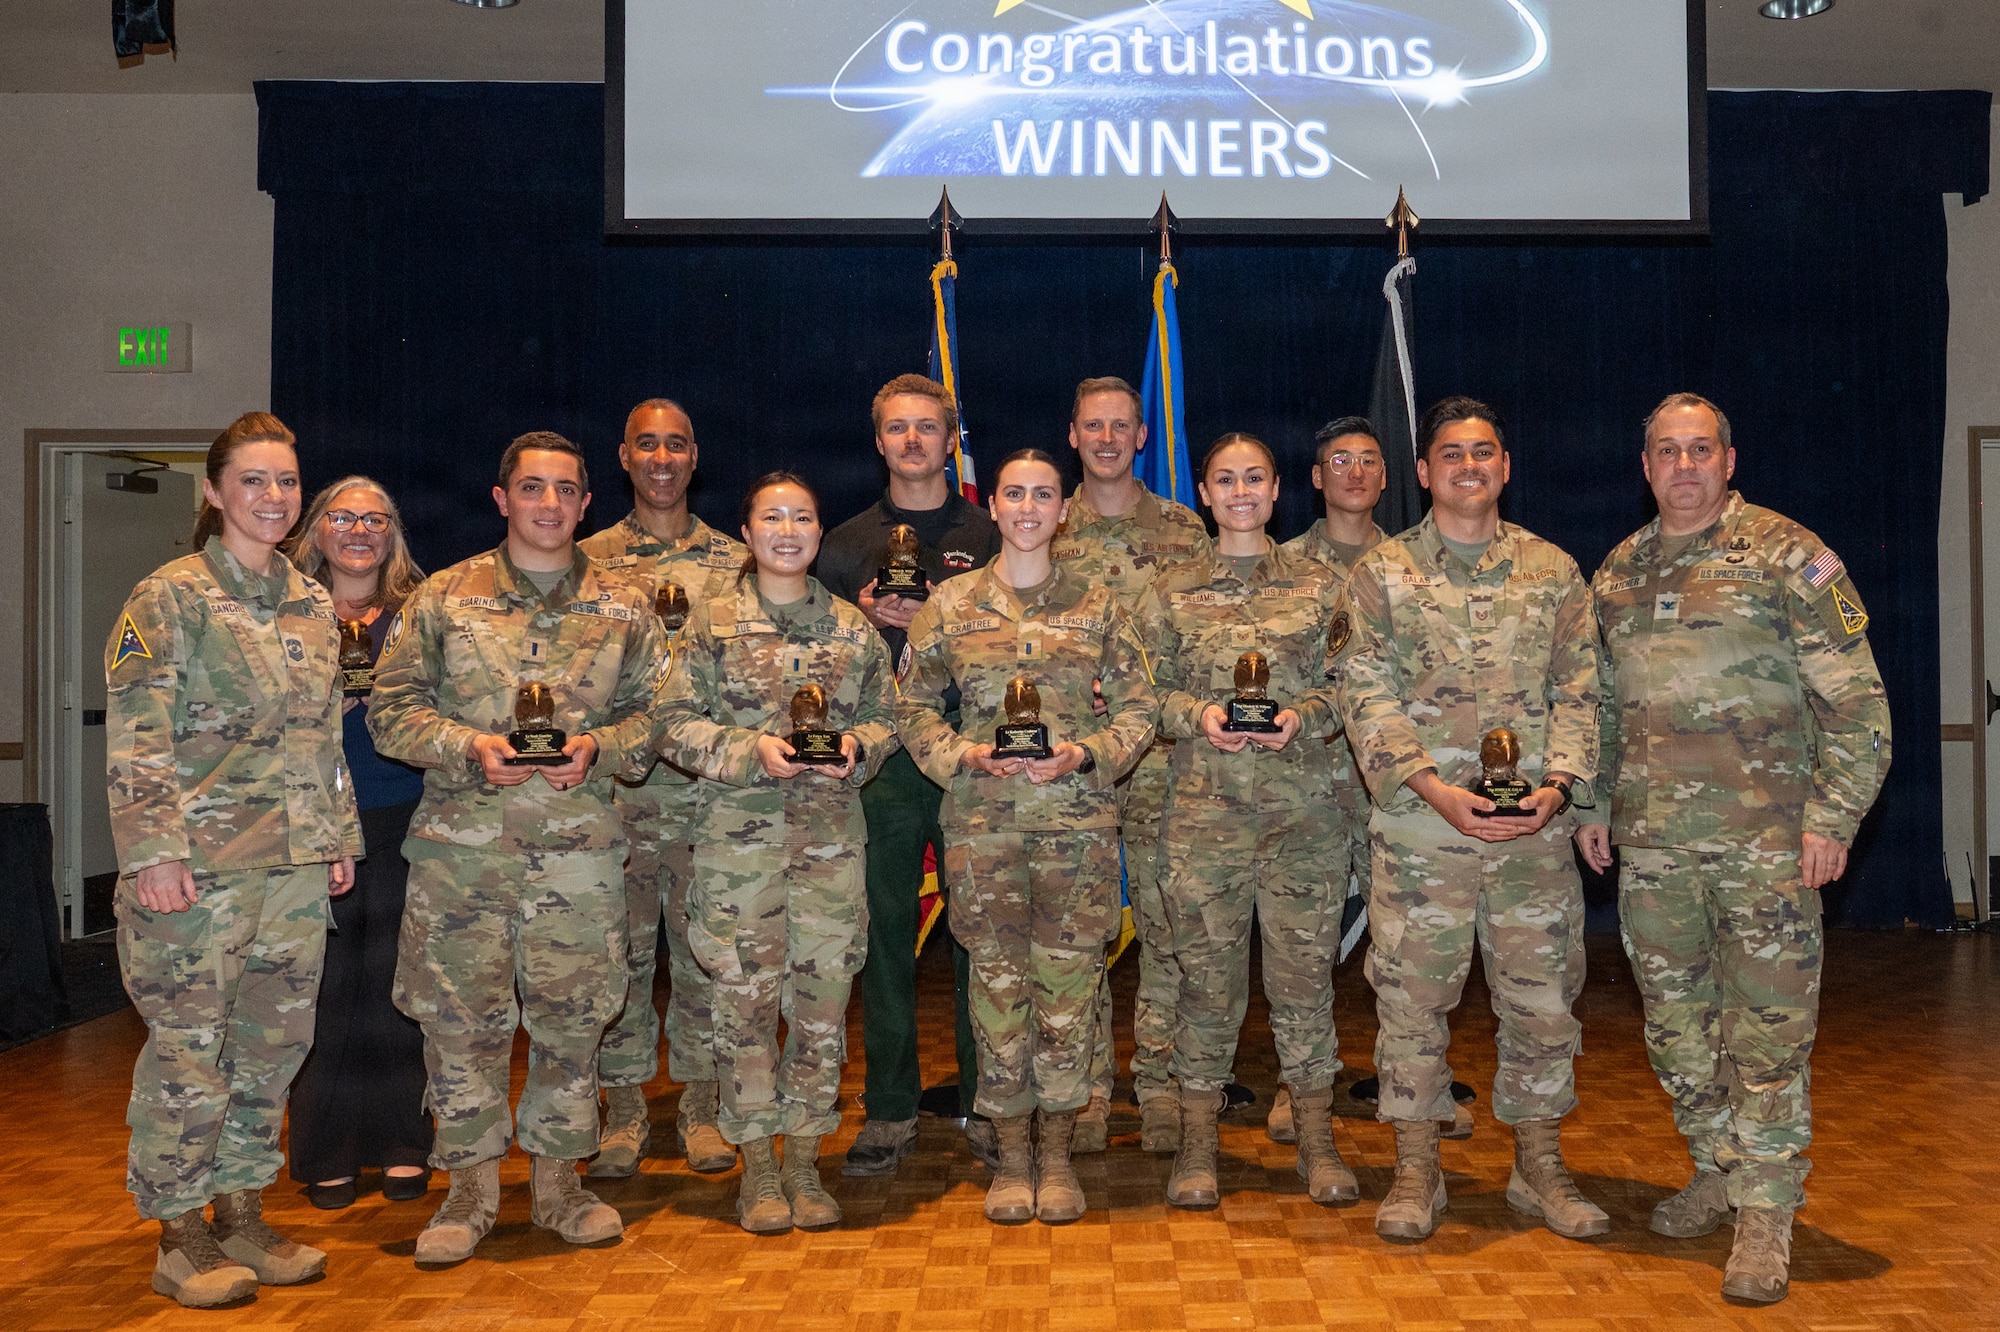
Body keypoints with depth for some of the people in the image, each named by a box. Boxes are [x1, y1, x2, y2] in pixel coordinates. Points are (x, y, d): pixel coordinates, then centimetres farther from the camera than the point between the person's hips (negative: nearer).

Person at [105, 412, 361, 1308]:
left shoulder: (312, 605, 13)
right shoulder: (171, 597, -7)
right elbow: (135, 737, -12)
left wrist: (339, 836, 15)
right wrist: (153, 850, -18)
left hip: (295, 866, 6)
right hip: (199, 868, -6)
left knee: (272, 1047, 12)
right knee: (189, 1053, 2)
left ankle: (242, 1219, 27)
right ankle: (180, 1241, 17)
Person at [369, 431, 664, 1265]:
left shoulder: (626, 607, 9)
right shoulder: (443, 598, 5)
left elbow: (655, 711, 9)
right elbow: (392, 708, 4)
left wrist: (597, 748, -9)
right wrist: (469, 746, -11)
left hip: (578, 844, 1)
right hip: (460, 843, 0)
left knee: (571, 1016, 6)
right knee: (461, 1015, 4)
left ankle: (557, 1178, 23)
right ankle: (471, 1184, 20)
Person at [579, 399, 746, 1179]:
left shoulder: (735, 561, 9)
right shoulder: (587, 560, 8)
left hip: (711, 784, 0)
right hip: (616, 784, 0)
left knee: (707, 951, 5)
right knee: (621, 949, 5)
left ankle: (701, 1106, 19)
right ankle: (623, 1109, 19)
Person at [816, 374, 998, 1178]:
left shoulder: (988, 537, 9)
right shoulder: (849, 541, 13)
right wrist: (863, 616, -6)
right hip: (881, 759, 1)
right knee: (885, 931, 4)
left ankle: (986, 1105, 14)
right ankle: (890, 1111, 15)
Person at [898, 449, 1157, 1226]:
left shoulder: (1098, 605, 7)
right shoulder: (950, 605, 6)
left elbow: (1138, 706, 7)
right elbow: (914, 706, 8)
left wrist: (1087, 753, -10)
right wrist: (965, 756, -8)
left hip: (1080, 818, 0)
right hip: (982, 819, 0)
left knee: (1069, 980, 3)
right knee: (997, 979, 4)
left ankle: (1056, 1151, 19)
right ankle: (1011, 1152, 19)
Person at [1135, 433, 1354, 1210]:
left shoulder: (1320, 586, 9)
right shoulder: (1170, 594, 9)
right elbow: (1146, 693, 7)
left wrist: (1304, 714, -11)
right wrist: (1198, 714, -12)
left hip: (1304, 806, 0)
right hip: (1203, 809, 0)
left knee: (1305, 970, 4)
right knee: (1207, 973, 4)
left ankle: (1317, 1142, 19)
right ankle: (1197, 1145, 16)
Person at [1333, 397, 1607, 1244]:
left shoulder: (1554, 572, 11)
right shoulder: (1382, 574, 3)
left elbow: (1579, 689, 7)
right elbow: (1367, 697, -4)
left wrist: (1558, 783, -9)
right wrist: (1433, 787, -15)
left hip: (1536, 830, 2)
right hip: (1419, 831, -2)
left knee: (1543, 998, 10)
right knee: (1413, 997, 4)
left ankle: (1540, 1166, 26)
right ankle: (1416, 1170, 18)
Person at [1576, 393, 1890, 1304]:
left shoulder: (1788, 556, -4)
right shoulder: (1618, 572, 12)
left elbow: (1856, 701, -5)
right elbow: (1600, 702, 20)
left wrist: (1830, 817, -12)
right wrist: (1593, 804, 14)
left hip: (1765, 836, -5)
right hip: (1651, 842, 5)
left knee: (1768, 1024, -1)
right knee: (1675, 1018, 13)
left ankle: (1765, 1214, 9)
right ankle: (1718, 1171, 30)